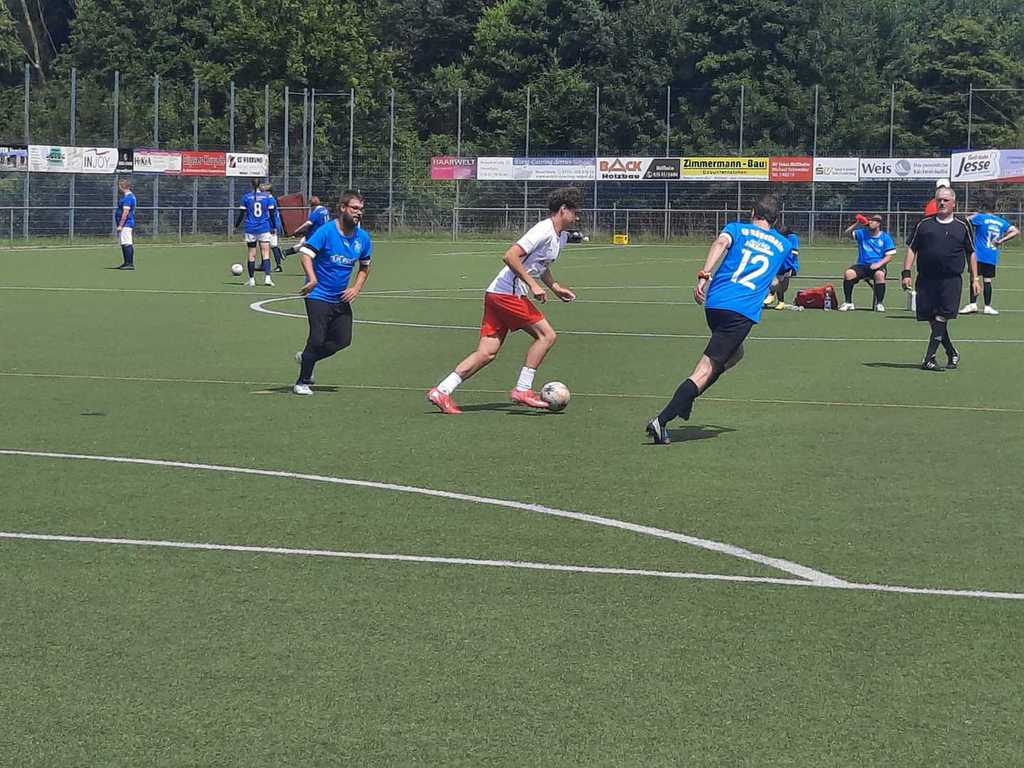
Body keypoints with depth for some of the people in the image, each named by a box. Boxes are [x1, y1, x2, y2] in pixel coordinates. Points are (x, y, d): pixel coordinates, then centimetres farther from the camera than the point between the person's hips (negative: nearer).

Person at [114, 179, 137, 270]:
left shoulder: (128, 197, -16)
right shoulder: (125, 196, 18)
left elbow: (126, 212, -21)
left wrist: (120, 225, -22)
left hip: (126, 224, -11)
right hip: (125, 224, 11)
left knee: (127, 244, -13)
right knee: (124, 245, 15)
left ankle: (130, 263, -16)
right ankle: (126, 263, 21)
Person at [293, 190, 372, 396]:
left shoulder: (363, 238, 2)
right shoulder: (326, 232, -16)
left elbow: (365, 267, 17)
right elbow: (305, 253, -23)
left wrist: (356, 288, 1)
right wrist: (312, 279, -39)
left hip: (341, 299, 6)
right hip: (318, 296, -6)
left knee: (343, 340, 4)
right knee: (317, 339, -10)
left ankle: (305, 358, 28)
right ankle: (302, 382, 7)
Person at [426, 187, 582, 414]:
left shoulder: (561, 237, 19)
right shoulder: (544, 231, -14)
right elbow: (511, 256, -22)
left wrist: (555, 287, 25)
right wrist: (533, 285, -21)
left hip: (497, 294, 10)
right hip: (507, 293, -10)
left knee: (486, 353, 2)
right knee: (546, 334, -8)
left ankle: (441, 391, -2)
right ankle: (522, 390, -3)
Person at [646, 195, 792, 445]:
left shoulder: (737, 228, 15)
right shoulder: (784, 244, 19)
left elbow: (721, 242, -9)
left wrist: (704, 275, -20)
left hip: (714, 303, 4)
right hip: (743, 312, -3)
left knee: (734, 353, 28)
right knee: (705, 371, -7)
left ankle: (685, 400, 18)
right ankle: (661, 421, -19)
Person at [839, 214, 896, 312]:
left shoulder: (885, 237, 6)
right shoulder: (862, 234, 12)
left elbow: (889, 256, 1)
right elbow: (846, 233, 4)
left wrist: (879, 264, -16)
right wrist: (856, 223, -5)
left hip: (877, 266, -2)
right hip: (862, 265, 2)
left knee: (879, 274, -38)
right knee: (848, 273, -28)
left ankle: (879, 304, -26)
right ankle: (848, 302, -18)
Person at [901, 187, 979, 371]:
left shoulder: (963, 226, 9)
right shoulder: (924, 224, 10)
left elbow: (971, 253, 15)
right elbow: (911, 249, 11)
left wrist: (974, 278, 10)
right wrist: (906, 273, 1)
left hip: (951, 280, -2)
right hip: (926, 279, 2)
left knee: (941, 318, -13)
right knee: (932, 319, 2)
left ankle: (929, 359, -14)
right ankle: (952, 354, 19)